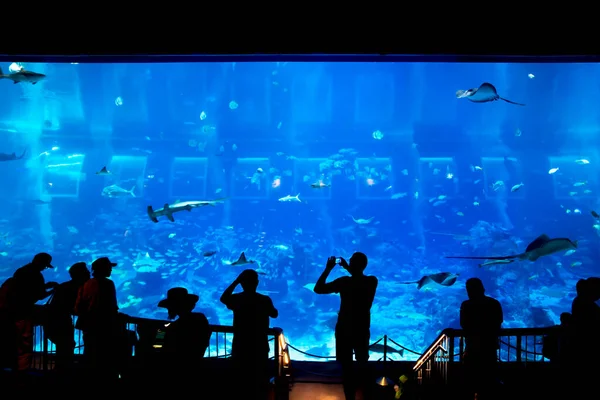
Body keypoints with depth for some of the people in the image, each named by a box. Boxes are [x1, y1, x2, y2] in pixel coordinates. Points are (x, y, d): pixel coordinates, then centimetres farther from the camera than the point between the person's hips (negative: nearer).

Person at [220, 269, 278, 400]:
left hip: (240, 348, 1)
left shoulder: (236, 299, -9)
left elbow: (223, 298, 7)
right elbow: (274, 314, 6)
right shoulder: (265, 300, -9)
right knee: (260, 383, 9)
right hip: (260, 348, -1)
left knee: (241, 384, 10)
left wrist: (235, 282, 5)